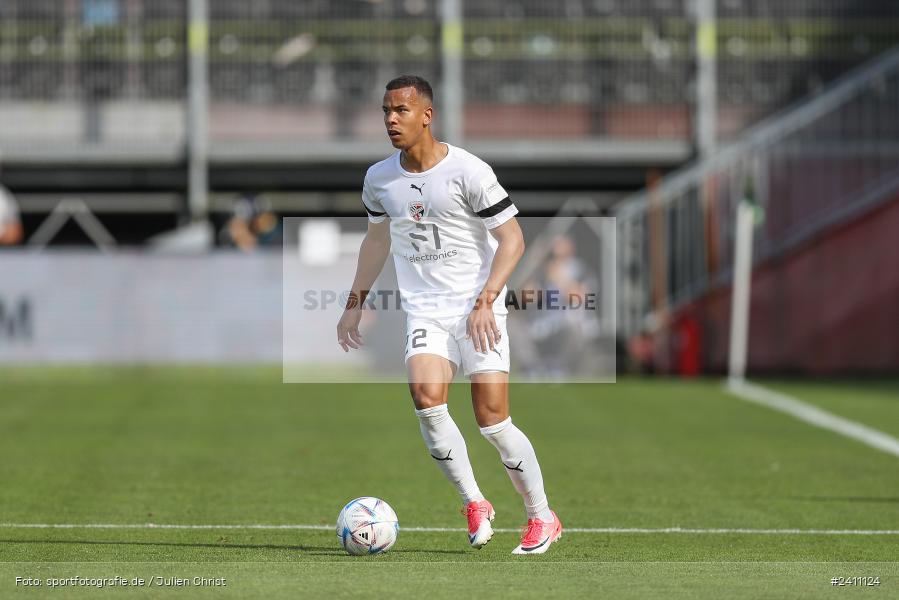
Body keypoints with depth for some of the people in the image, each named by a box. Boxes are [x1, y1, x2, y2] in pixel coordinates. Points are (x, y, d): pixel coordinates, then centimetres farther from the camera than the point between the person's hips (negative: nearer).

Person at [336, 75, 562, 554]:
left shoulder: (468, 171, -11)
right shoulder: (379, 178, 5)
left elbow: (512, 239, -10)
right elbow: (376, 239, 23)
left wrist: (485, 302, -19)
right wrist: (354, 304, 21)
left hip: (477, 312, -4)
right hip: (423, 312, 4)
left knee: (492, 420, -7)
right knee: (426, 398, -21)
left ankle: (542, 518, 13)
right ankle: (474, 505, -5)